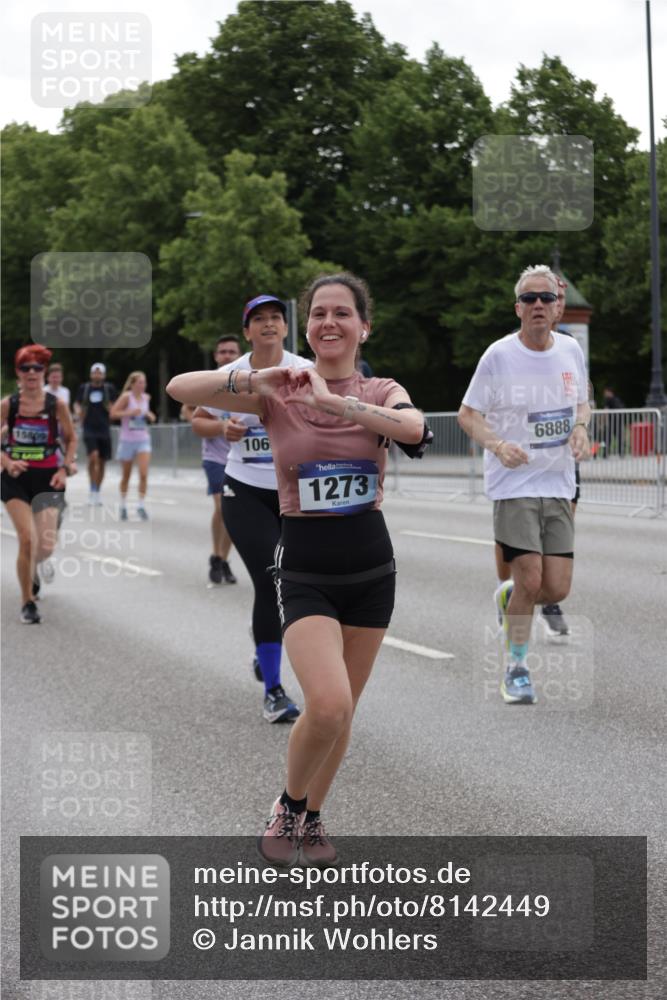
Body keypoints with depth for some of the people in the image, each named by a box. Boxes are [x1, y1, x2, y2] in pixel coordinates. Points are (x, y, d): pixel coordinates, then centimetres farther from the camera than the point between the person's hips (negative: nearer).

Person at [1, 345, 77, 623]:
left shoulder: (57, 405, -3)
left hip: (47, 478, 1)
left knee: (46, 546, -1)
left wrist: (65, 468, -4)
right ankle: (27, 603, 4)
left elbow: (71, 439, 8)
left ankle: (32, 568, 39)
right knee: (27, 539, -12)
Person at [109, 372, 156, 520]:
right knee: (126, 476, 9)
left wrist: (150, 416, 3)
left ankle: (141, 505, -8)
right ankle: (123, 505, 25)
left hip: (143, 440, 3)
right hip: (127, 440, -3)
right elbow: (112, 413, -15)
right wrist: (130, 412, -25)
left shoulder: (146, 398, 6)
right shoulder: (126, 397, -9)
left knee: (144, 474, -14)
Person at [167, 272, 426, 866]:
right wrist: (256, 378, -25)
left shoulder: (380, 393, 1)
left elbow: (412, 427, -25)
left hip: (371, 567, 3)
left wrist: (330, 400, -33)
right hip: (304, 569, -3)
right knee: (328, 704, -20)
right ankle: (288, 806, 7)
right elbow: (179, 388, -12)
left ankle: (313, 816, 32)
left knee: (343, 710, 10)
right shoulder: (279, 393, -3)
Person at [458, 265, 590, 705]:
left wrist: (581, 428, -3)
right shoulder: (498, 356, -8)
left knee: (557, 589, -2)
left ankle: (508, 596, 33)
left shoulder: (571, 350, 5)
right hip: (514, 485, -4)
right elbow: (468, 414, -2)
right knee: (530, 581, -12)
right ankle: (517, 669, 8)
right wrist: (498, 445, -19)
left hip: (559, 485, 4)